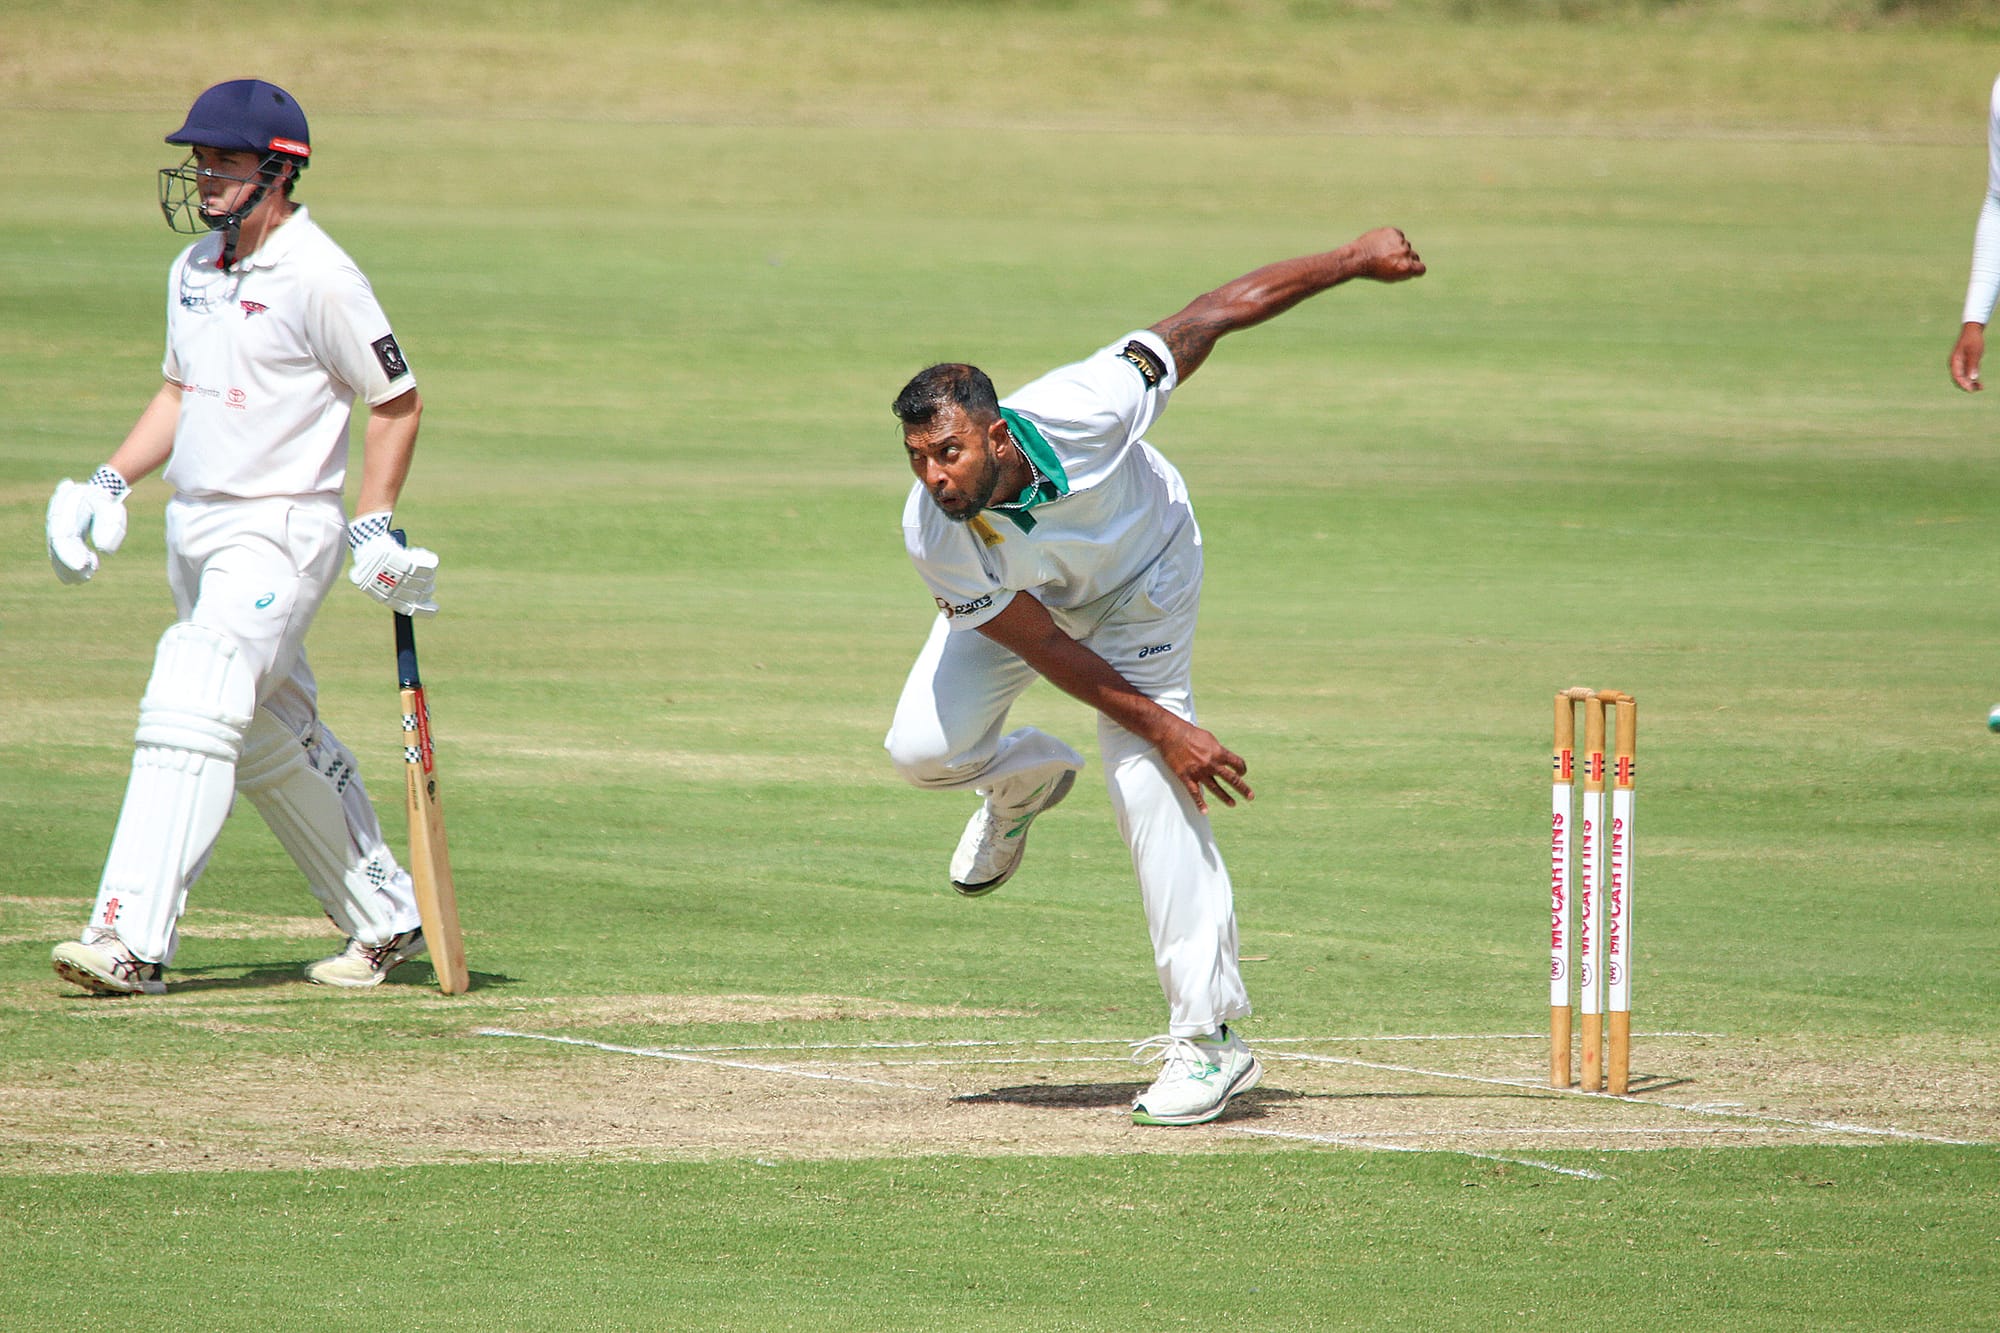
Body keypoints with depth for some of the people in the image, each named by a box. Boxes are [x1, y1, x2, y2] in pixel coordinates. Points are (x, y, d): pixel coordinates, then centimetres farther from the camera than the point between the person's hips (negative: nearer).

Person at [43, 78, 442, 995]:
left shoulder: (318, 280, -14)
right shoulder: (195, 267, 11)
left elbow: (397, 401, -9)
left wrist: (374, 525, -14)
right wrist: (111, 482, 10)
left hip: (280, 531, -9)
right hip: (195, 528, 9)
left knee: (188, 718, -20)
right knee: (274, 738, 15)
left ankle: (133, 941, -25)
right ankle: (385, 918, 28)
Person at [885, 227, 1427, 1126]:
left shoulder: (1084, 409, -41)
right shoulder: (934, 535, -35)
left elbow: (1226, 309, -29)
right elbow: (1044, 648, -24)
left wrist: (1354, 261, -25)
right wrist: (1162, 728, -25)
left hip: (1142, 580, -2)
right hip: (1021, 597, 2)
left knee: (1147, 785, -16)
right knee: (921, 748, -15)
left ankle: (1210, 1035, -13)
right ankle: (1023, 778, 24)